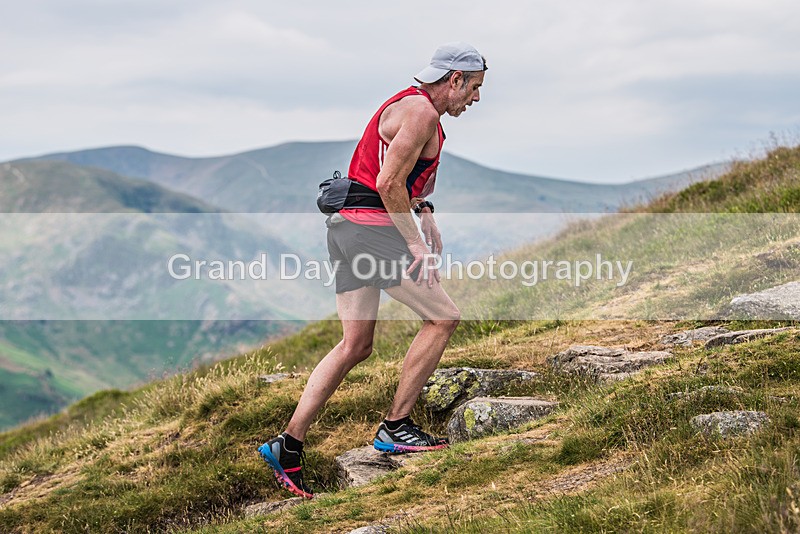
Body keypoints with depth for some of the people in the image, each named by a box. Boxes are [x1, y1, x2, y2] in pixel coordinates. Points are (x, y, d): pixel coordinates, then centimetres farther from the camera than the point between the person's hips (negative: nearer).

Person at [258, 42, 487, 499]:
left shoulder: (411, 105, 22)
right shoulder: (421, 111, -11)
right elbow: (388, 183, -19)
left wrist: (422, 210, 12)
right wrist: (416, 243, -16)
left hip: (346, 227, 10)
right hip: (372, 229, -10)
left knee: (356, 346, 8)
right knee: (443, 317, -2)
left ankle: (288, 445, 6)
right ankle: (396, 426, 2)